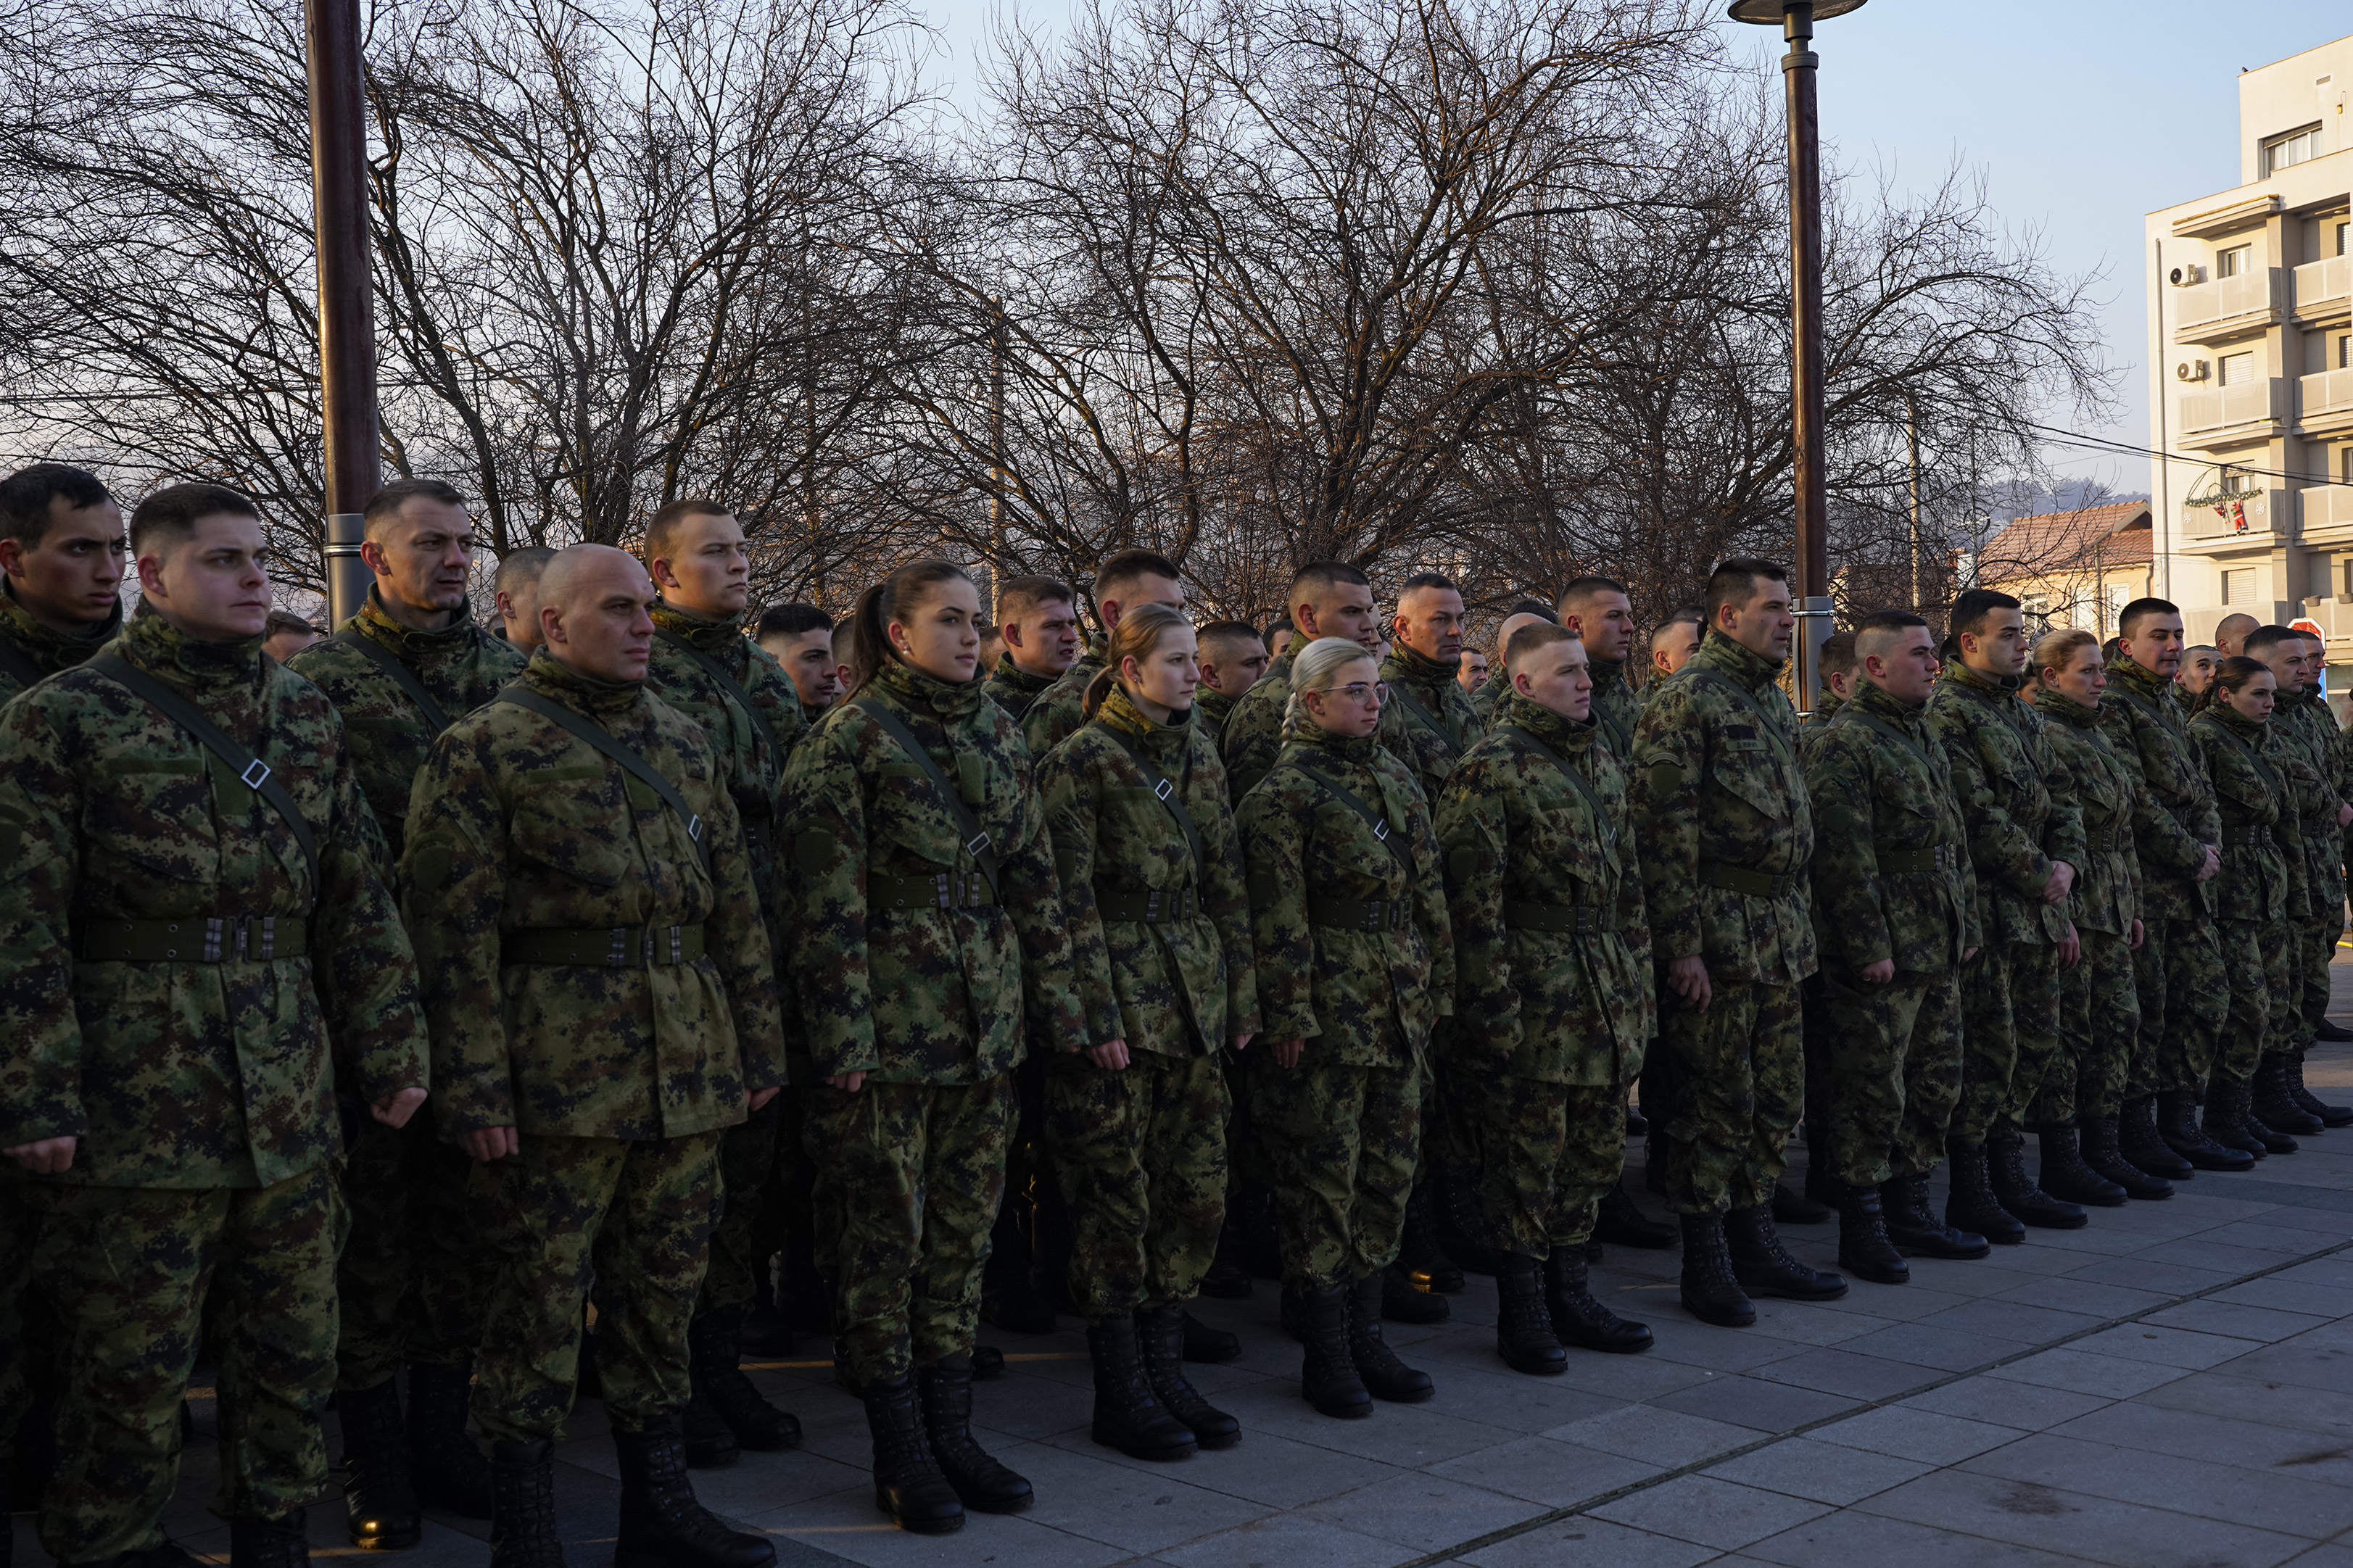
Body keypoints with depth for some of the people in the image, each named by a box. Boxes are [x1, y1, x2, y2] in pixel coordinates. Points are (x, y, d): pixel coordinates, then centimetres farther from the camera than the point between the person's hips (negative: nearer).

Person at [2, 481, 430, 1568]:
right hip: (138, 1106, -5)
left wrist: (389, 1048, 10)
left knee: (293, 1351, 13)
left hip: (292, 1104, 5)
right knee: (131, 1366, 5)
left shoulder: (306, 717, 11)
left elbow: (359, 901, 14)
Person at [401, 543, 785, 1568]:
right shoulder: (485, 749, -4)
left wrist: (758, 1045, 12)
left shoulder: (685, 743, 14)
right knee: (541, 1300, 2)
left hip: (689, 1074, 6)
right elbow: (454, 933, -9)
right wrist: (475, 1089, -13)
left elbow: (735, 907, 16)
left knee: (663, 1291, 13)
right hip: (558, 1078, -5)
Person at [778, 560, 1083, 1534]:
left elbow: (1033, 879, 13)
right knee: (885, 1233, 3)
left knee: (964, 1226, 11)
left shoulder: (999, 733, 10)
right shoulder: (851, 738, -9)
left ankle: (951, 1432, 22)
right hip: (891, 1019, -6)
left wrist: (1055, 998, 9)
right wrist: (842, 1039, -15)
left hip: (987, 1017, 6)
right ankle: (900, 1451, 14)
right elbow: (829, 904, -12)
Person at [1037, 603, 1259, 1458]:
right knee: (1117, 1198, 0)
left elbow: (1227, 885, 14)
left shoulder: (1201, 758, 12)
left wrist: (1241, 994, 10)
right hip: (1118, 1006, -6)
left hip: (1196, 1001, 7)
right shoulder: (1079, 762, -8)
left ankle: (1166, 1372, 21)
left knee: (1197, 1189, 8)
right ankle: (1120, 1392, 11)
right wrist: (1096, 1016, -15)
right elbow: (1073, 900, -12)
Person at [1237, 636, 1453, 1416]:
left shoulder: (1397, 777, 13)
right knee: (1323, 1175, 0)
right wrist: (1290, 1016, -15)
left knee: (1390, 1168, 11)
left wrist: (1436, 983, 13)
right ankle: (1326, 1354, 10)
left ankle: (1365, 1336, 23)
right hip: (1329, 1011, -7)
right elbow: (1279, 918, -13)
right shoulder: (1283, 793, -9)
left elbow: (1428, 887, 17)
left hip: (1400, 1007, 7)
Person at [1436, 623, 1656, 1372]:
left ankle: (1570, 1296, 26)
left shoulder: (1604, 761, 14)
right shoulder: (1492, 769, -10)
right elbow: (1475, 902, -14)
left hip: (1606, 993, 7)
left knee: (1594, 1150, 13)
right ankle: (1522, 1315, 11)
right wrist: (1494, 1006, -17)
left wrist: (1637, 975, 16)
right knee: (1527, 1157, 0)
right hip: (1535, 998, -7)